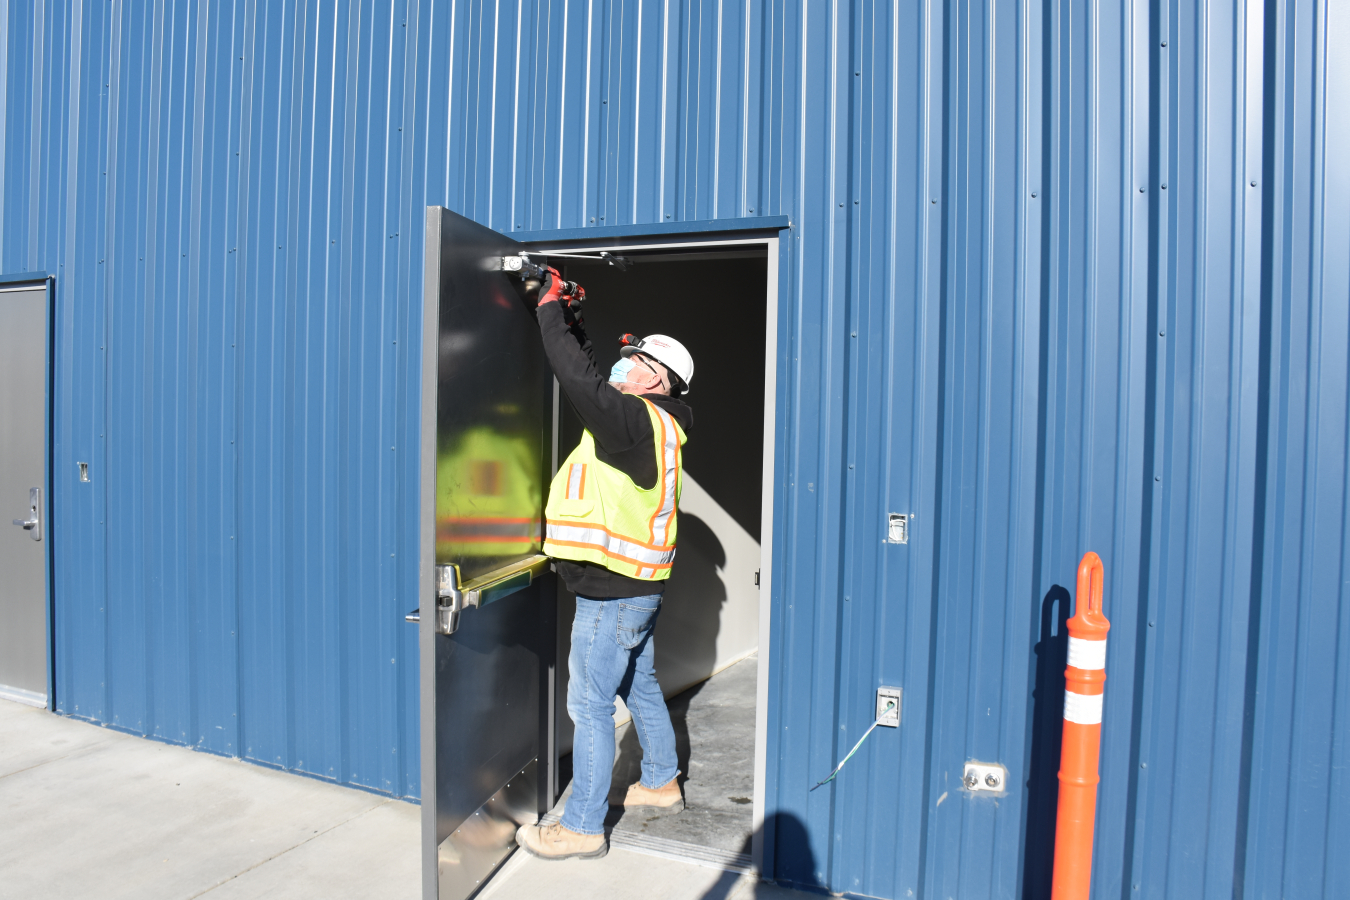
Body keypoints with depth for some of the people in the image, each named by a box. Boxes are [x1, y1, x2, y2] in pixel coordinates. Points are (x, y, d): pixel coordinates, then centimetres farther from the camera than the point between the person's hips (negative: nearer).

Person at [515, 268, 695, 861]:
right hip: (637, 587, 10)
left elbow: (581, 380, -27)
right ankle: (661, 783, 39)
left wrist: (551, 310, -14)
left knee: (590, 705, -1)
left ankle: (582, 827, 11)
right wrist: (571, 321, 17)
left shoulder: (638, 419, -18)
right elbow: (592, 381, 21)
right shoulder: (651, 423, 11)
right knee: (640, 687, 23)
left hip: (613, 592, -10)